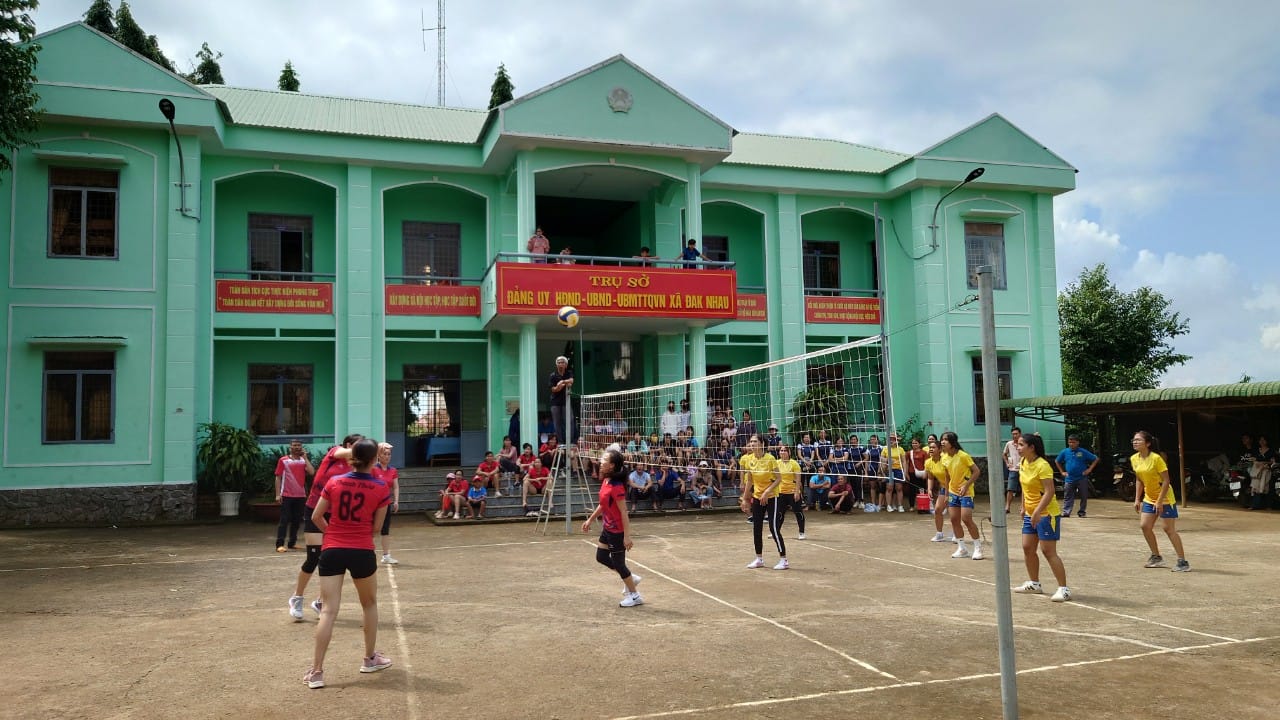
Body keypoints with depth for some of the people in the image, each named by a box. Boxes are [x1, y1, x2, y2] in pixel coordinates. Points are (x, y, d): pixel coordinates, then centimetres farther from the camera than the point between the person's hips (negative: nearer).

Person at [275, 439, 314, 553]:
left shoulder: (304, 460, 9)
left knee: (297, 520, 7)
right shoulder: (283, 460, 1)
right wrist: (278, 494, -7)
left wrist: (305, 457, -6)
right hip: (286, 496, -3)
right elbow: (278, 477, 0)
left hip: (301, 496, 4)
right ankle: (279, 544, -5)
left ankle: (292, 543, 16)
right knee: (284, 520, -5)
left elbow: (312, 472, -8)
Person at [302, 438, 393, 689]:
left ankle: (316, 671, -4)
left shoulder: (334, 482, 0)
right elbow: (376, 527, 1)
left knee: (328, 611, 0)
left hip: (332, 551, 1)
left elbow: (316, 517, 4)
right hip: (362, 552, -1)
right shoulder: (381, 488, -4)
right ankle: (370, 658, 32)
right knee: (370, 605, 21)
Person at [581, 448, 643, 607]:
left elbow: (624, 512, -25)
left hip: (617, 530, -9)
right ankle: (630, 578, 35)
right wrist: (590, 519, 21)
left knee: (618, 563, 4)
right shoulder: (605, 481, 0)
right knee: (601, 557, 19)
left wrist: (627, 536, -24)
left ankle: (634, 596, 23)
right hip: (608, 527, 9)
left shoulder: (616, 486, -26)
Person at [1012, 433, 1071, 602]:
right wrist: (1024, 507, 17)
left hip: (1046, 513, -9)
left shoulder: (1042, 466, -20)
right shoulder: (1023, 463, 5)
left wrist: (1037, 512, -31)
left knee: (1048, 551, -8)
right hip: (1031, 513, 9)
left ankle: (1064, 589, 0)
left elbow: (1049, 492, -25)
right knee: (1027, 548, 12)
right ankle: (1034, 584, 26)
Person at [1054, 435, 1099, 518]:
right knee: (1068, 497, 0)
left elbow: (1095, 459, 3)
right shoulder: (1065, 452, 2)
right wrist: (1062, 472, 9)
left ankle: (1082, 512, 16)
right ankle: (1066, 512, 0)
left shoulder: (1083, 452, -4)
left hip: (1082, 478, -1)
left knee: (1084, 496, 6)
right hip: (1069, 479, 1)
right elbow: (1057, 461, 16)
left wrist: (1089, 469, -5)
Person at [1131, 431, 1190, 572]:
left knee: (1169, 529, -7)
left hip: (1165, 498, -7)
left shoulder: (1156, 458, -21)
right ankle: (1156, 557, 18)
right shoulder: (1134, 459, 0)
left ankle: (1183, 562, 0)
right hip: (1149, 498, 7)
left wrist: (1159, 501, -22)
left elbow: (1166, 481, -20)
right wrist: (1137, 499, 8)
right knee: (1145, 526, 3)